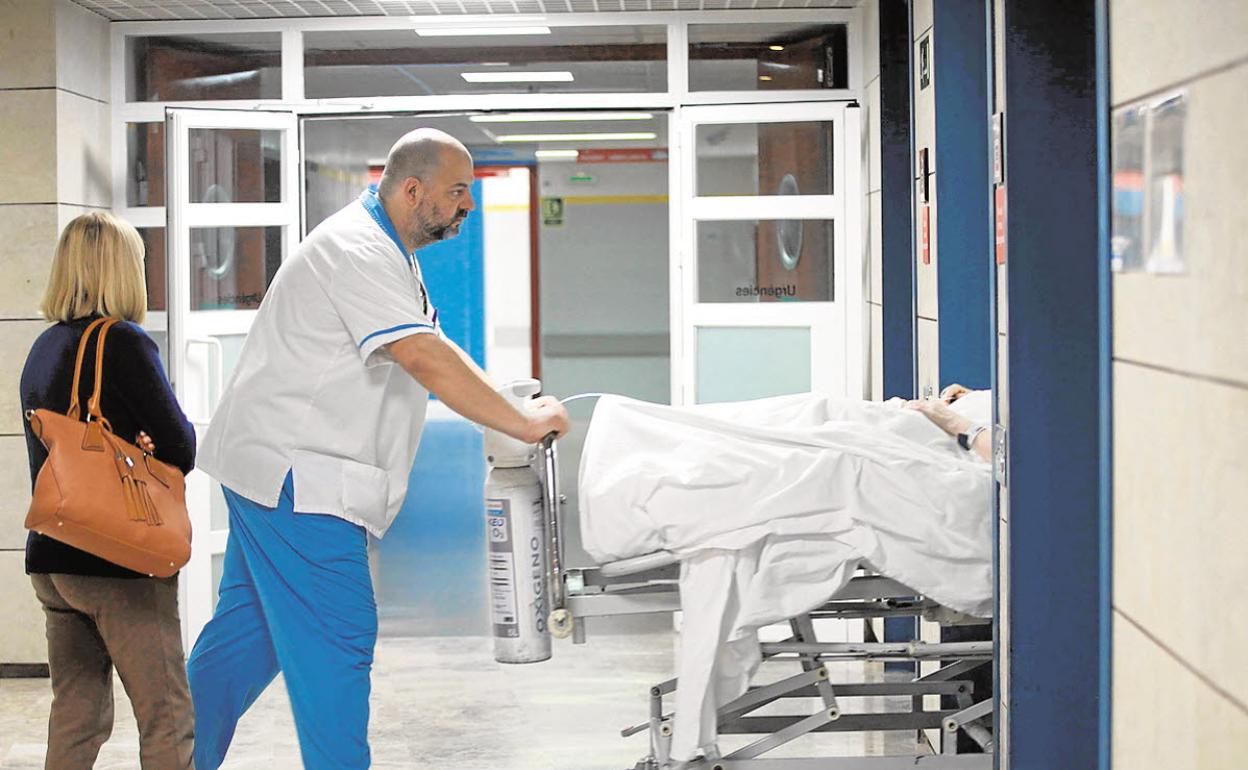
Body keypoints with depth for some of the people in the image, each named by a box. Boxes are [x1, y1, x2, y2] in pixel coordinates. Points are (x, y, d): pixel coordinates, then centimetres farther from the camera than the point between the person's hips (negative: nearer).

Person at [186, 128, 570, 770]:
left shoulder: (388, 252, 16)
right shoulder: (357, 251, -19)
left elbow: (434, 351, 20)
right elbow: (423, 358, -28)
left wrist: (512, 408, 8)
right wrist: (521, 424, -24)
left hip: (274, 469, 11)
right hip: (291, 474, -11)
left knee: (248, 628, 17)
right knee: (337, 634, -7)